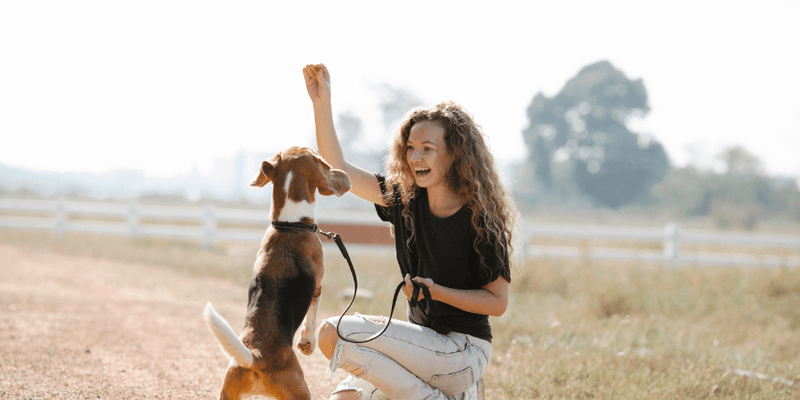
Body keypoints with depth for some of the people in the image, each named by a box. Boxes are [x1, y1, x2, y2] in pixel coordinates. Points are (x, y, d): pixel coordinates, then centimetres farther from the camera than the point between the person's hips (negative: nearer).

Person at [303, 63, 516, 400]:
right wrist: (321, 104, -5)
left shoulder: (481, 220, -13)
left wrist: (436, 291, -21)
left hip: (463, 352, -6)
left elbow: (498, 302, -10)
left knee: (333, 334, -17)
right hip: (425, 341, 6)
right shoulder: (405, 199, 4)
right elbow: (337, 170, 5)